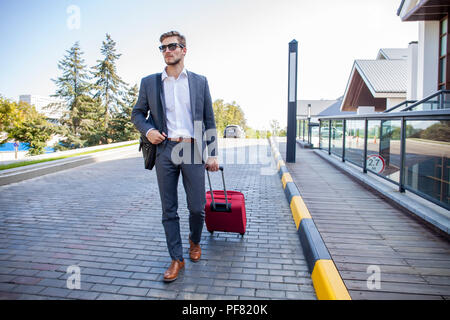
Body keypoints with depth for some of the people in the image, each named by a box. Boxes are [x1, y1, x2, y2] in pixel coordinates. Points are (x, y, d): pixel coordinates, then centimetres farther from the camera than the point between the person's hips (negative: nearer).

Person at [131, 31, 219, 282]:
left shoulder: (200, 81, 9)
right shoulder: (149, 82, 11)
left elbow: (209, 120, 9)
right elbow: (137, 113, 18)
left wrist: (212, 154, 4)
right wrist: (148, 130, -4)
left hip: (193, 150, -1)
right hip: (165, 150, 1)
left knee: (197, 207, 3)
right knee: (169, 210, 5)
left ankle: (195, 241, 34)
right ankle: (177, 259, 20)